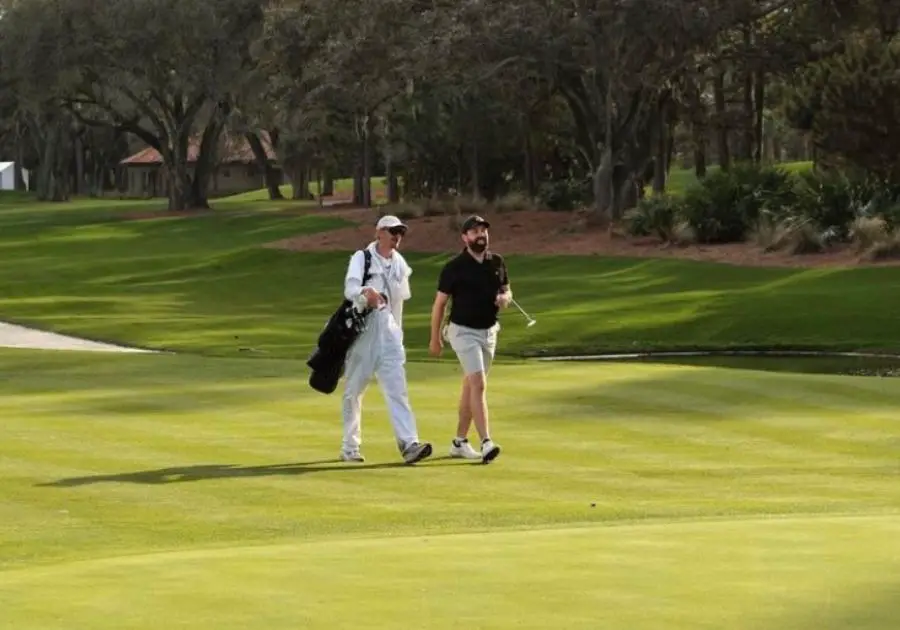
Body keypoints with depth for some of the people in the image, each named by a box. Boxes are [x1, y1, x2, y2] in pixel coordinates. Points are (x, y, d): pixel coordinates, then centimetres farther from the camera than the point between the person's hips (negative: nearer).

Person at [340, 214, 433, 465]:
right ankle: (349, 447, 17)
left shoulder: (400, 263, 11)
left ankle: (409, 444, -19)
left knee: (397, 389, -8)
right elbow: (350, 288, -23)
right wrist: (366, 292, -45)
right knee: (354, 390, 5)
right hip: (362, 331, -4)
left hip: (389, 333, 4)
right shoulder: (361, 258, -6)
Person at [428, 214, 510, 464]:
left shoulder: (497, 262, 4)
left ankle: (459, 442, 23)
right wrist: (435, 339, -4)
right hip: (464, 331, -6)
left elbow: (507, 291, 17)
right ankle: (486, 442, -26)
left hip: (489, 331, 6)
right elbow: (440, 303, -5)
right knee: (478, 384, -18)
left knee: (471, 386, 13)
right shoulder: (454, 267, -11)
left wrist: (505, 298, -9)